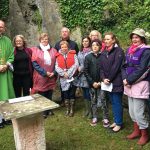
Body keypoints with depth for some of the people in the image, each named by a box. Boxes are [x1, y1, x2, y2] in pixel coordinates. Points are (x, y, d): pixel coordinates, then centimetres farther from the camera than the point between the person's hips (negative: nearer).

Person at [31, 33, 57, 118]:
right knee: (42, 95, 2)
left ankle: (49, 110, 26)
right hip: (41, 77, -3)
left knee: (49, 95, 11)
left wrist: (54, 73, -8)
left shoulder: (53, 50, 8)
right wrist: (45, 72, -13)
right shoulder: (36, 50, -1)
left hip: (51, 77, 3)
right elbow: (35, 64, -7)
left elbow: (56, 63, 7)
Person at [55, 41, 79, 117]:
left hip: (72, 77, -1)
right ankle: (67, 109, 22)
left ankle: (72, 109, 17)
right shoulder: (58, 56, 7)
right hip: (63, 78, 2)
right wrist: (63, 73, -16)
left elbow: (76, 65, -8)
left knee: (72, 93, 5)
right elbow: (57, 67, -2)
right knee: (65, 94, 9)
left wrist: (69, 73, -16)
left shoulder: (73, 54, 3)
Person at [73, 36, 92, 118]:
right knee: (84, 93, 13)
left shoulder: (91, 52, -8)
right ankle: (87, 109, 24)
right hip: (81, 75, 7)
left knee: (89, 93, -4)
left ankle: (91, 110, 9)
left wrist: (81, 68, -7)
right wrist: (78, 68, 1)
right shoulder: (80, 52, 16)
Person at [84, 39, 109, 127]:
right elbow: (86, 71, -1)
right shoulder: (88, 57, 1)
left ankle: (105, 118, 11)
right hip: (92, 83, 2)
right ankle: (95, 117, 23)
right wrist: (92, 82, -8)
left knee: (103, 101, -2)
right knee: (93, 101, 10)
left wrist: (101, 82, -10)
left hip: (101, 83, -2)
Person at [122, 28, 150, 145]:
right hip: (129, 83, 7)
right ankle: (136, 131, 34)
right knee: (132, 111, 16)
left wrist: (129, 80, -15)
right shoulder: (129, 50, 12)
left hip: (140, 84, -7)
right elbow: (125, 66, 9)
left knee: (138, 112, -3)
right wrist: (125, 79, -7)